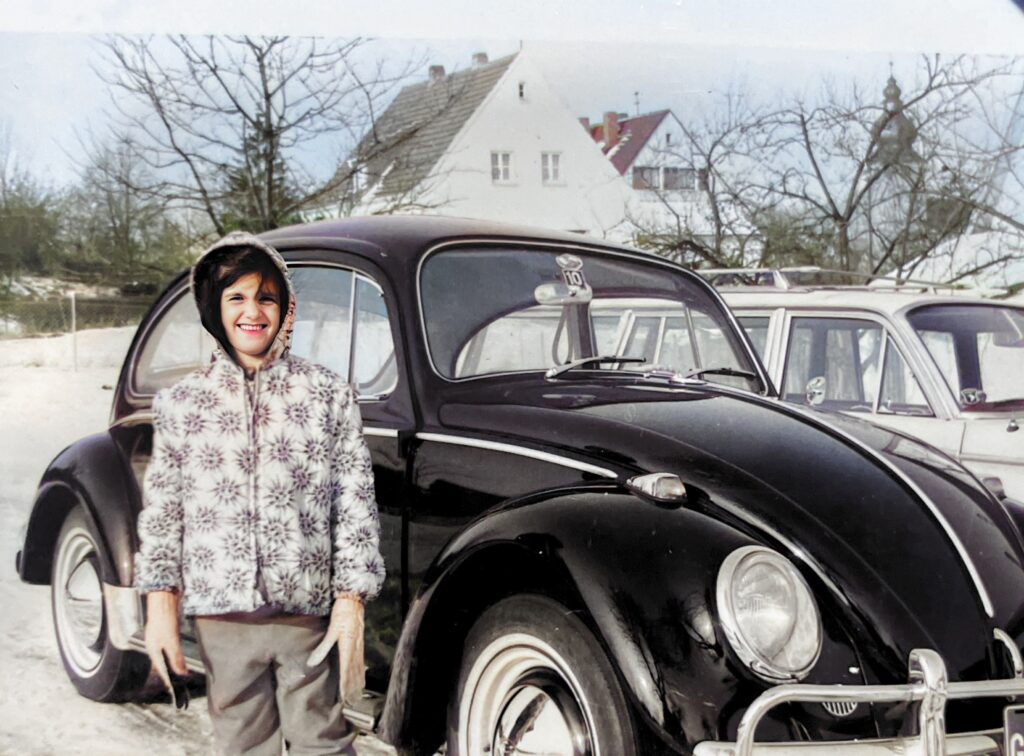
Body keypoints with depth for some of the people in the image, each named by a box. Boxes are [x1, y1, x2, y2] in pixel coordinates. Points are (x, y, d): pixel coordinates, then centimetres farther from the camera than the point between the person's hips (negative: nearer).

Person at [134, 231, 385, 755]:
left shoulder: (329, 395, 1)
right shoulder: (181, 403, 5)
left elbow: (355, 504, -1)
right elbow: (161, 510, 7)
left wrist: (351, 603, -6)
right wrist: (160, 606, 2)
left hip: (310, 613, -1)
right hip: (221, 616, 1)